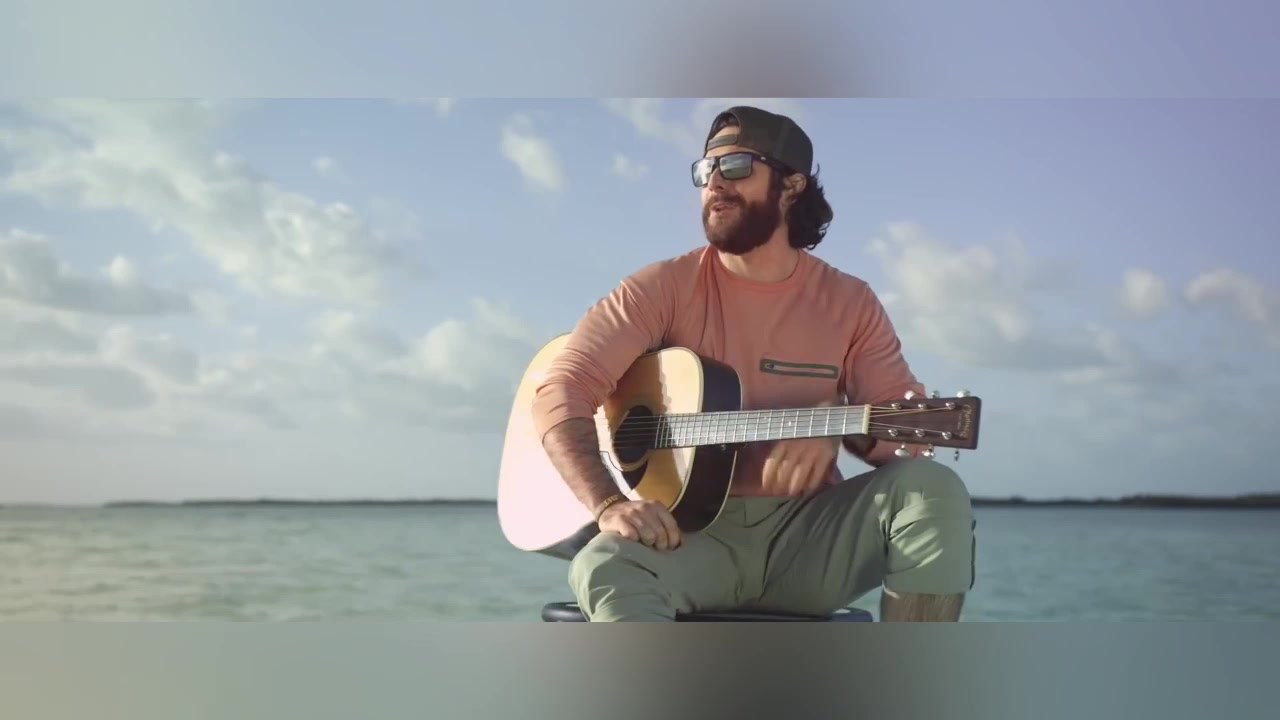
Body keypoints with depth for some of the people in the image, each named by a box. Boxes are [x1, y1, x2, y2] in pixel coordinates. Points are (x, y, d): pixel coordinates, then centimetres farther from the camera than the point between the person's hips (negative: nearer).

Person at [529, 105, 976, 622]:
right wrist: (609, 504, -24)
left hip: (807, 534, 2)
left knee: (933, 489, -24)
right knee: (607, 567, -35)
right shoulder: (664, 288, 1)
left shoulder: (849, 302, 6)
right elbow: (562, 391, -7)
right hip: (690, 532, -2)